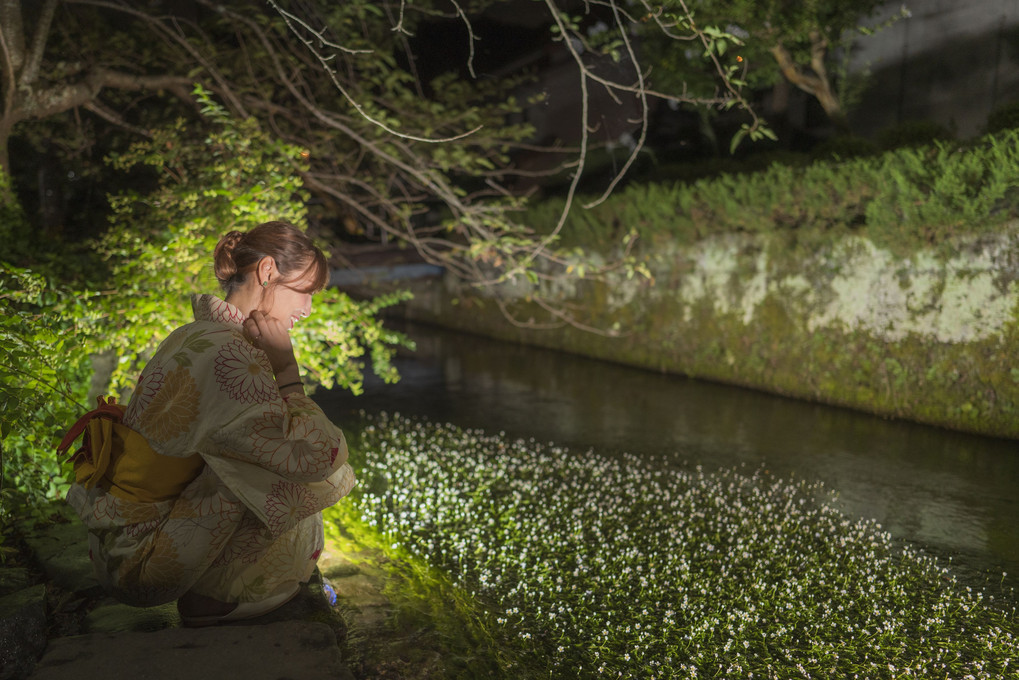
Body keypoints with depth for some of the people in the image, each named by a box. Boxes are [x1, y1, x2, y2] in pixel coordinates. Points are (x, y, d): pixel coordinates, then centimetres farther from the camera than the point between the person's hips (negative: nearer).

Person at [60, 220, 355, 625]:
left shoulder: (197, 334, 5)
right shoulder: (228, 355, -26)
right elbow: (313, 459, -27)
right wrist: (286, 366, -20)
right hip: (141, 560, -9)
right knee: (296, 485, -7)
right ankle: (212, 605, 10)